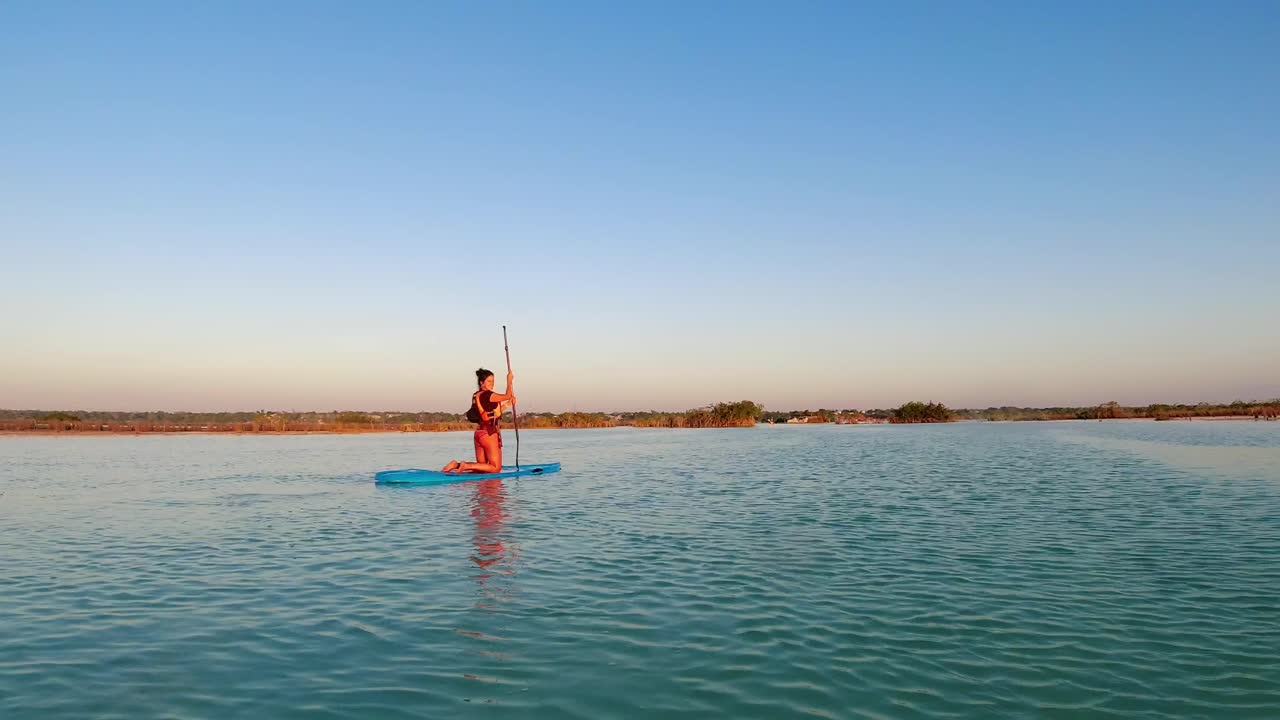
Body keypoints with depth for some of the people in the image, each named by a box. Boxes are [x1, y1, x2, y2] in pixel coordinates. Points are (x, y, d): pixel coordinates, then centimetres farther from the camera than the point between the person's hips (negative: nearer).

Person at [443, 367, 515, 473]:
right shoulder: (487, 395, -14)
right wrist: (509, 381, 0)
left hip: (478, 432, 9)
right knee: (496, 468, -2)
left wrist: (507, 405, 17)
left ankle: (457, 464, 2)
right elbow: (507, 396, -12)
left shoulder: (476, 396, 14)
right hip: (489, 433, -9)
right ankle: (467, 466, -14)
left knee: (482, 466, 18)